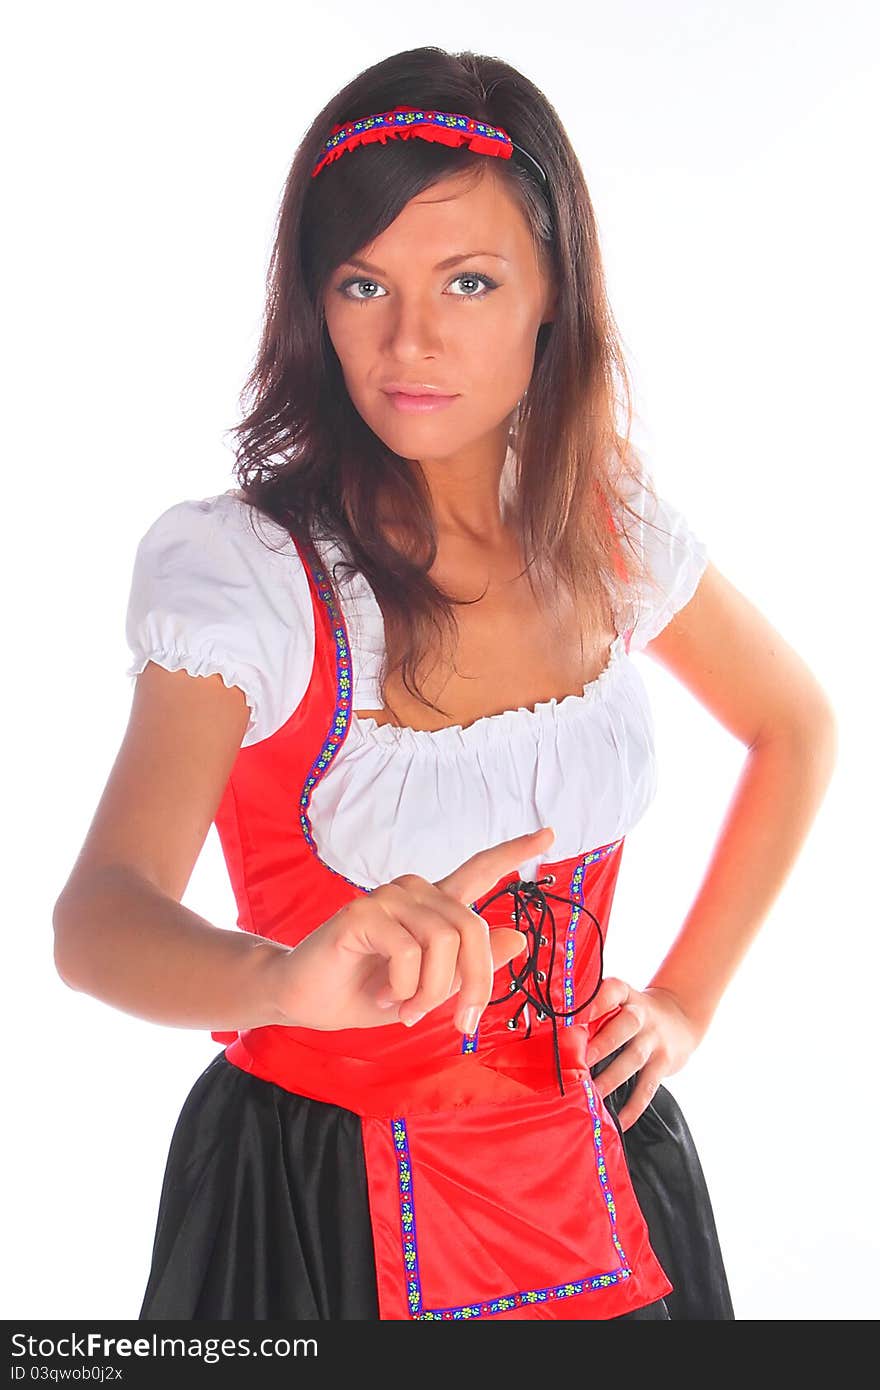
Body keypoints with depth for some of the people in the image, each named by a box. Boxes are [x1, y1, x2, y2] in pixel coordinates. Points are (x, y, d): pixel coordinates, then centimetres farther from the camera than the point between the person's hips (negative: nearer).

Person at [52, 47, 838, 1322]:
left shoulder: (616, 534, -6)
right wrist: (290, 980, -54)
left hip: (590, 1173, 4)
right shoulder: (245, 571, -20)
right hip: (324, 1206, -3)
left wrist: (689, 998, 5)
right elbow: (95, 918, -32)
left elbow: (797, 730, 12)